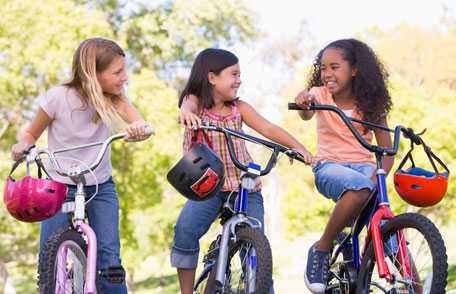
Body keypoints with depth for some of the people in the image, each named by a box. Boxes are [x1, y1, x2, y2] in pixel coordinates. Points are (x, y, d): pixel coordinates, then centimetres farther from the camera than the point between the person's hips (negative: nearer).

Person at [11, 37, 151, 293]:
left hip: (101, 187, 2)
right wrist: (23, 145, -23)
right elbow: (32, 133, 0)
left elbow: (138, 123, -23)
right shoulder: (58, 97, -14)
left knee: (109, 256, -12)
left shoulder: (114, 99, -6)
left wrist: (141, 128, -47)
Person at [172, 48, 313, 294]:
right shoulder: (196, 102, -4)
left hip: (245, 185, 2)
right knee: (185, 230, -23)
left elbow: (267, 129, -7)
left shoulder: (239, 108, 3)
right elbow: (188, 105, -28)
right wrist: (186, 112, -54)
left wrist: (296, 146, -23)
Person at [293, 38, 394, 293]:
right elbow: (306, 114, -22)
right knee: (360, 186, -38)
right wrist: (303, 102, -47)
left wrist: (379, 175, -18)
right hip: (330, 167, -2)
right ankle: (321, 250, -22)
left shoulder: (371, 104, 4)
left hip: (364, 166, 2)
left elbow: (386, 150, 2)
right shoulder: (320, 94, 1)